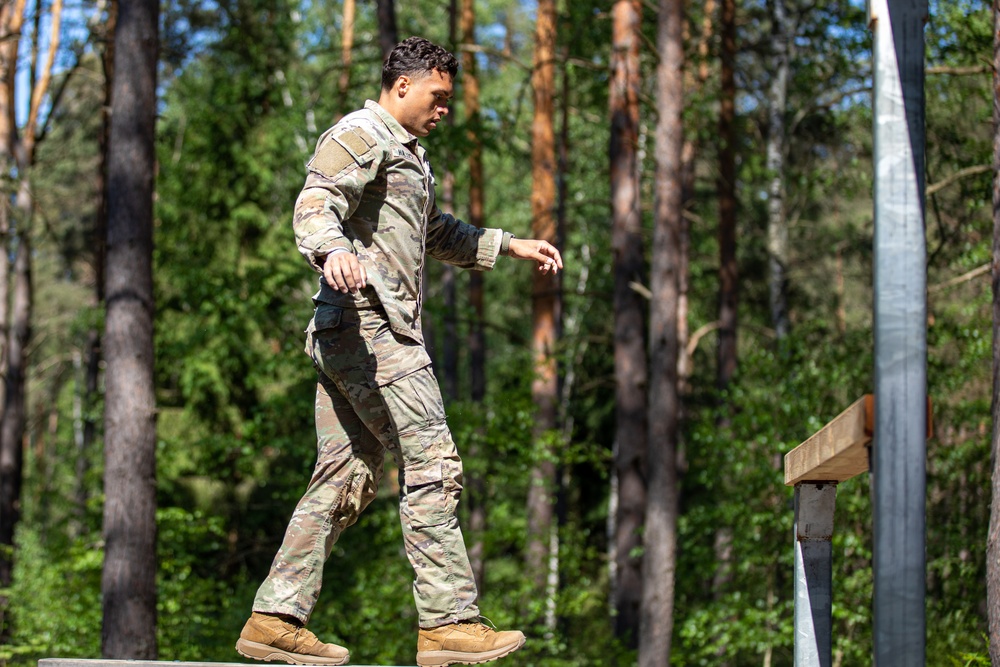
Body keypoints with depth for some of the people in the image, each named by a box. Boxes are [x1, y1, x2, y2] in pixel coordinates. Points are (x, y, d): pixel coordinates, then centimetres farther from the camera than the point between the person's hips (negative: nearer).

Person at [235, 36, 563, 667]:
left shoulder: (409, 154, 28)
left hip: (373, 332, 11)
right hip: (367, 326, -11)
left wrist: (511, 246, 41)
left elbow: (438, 234, 43)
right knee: (433, 465, -12)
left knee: (347, 477, 7)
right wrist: (333, 252, -44)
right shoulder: (359, 137, -6)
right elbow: (315, 207, -23)